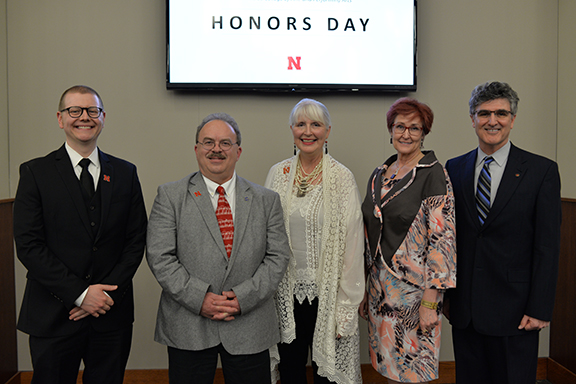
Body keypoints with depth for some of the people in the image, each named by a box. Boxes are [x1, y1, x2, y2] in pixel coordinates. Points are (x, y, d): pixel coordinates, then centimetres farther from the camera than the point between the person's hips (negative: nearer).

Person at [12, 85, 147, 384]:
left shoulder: (125, 173, 6)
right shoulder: (35, 172, -1)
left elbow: (136, 241, 3)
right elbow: (28, 245, -8)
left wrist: (109, 293, -8)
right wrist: (79, 293, -14)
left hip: (112, 316, 2)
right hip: (53, 317, -2)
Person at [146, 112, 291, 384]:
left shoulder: (266, 200, 6)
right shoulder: (170, 196, 1)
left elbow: (278, 257, 1)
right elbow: (159, 257, -5)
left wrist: (243, 297, -12)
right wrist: (199, 298, -14)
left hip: (250, 329, 2)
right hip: (187, 330, -1)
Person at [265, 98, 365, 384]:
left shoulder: (342, 178, -6)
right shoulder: (278, 174, 3)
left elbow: (352, 244, -7)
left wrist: (346, 305, -8)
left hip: (325, 293, -2)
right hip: (286, 293, 3)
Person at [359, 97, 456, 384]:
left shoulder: (433, 174, -10)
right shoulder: (380, 174, 9)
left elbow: (441, 239, -15)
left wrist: (430, 301, -18)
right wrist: (363, 285, 12)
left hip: (414, 289, -6)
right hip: (380, 288, 6)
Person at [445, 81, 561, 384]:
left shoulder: (541, 171, -4)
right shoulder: (454, 168, 6)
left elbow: (547, 246, -6)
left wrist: (539, 310, -10)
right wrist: (444, 294, 6)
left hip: (514, 310, -3)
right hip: (464, 309, 3)